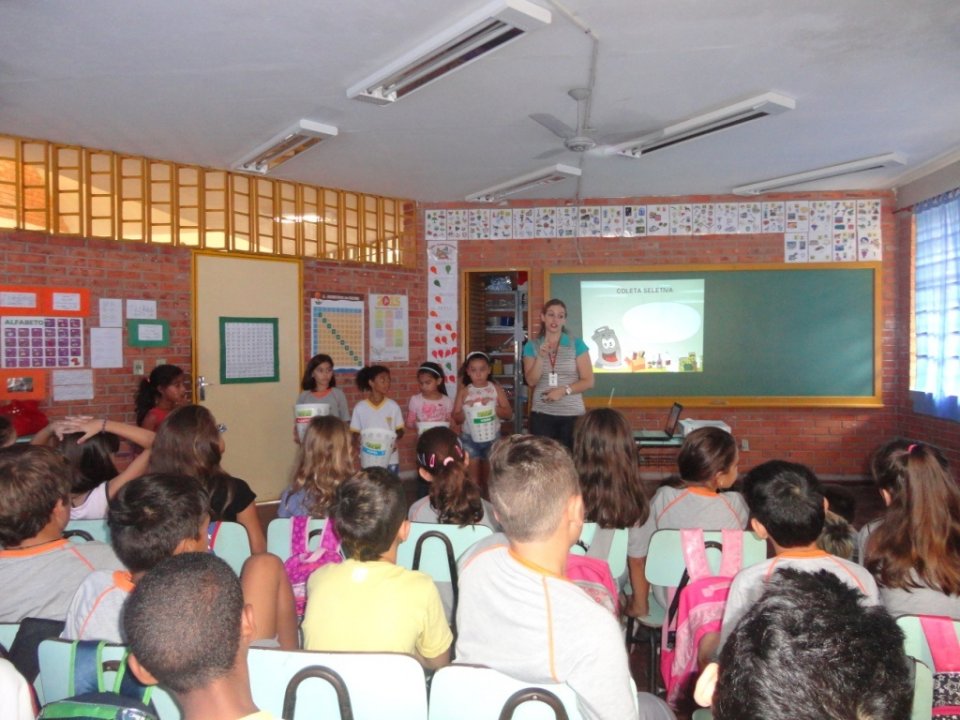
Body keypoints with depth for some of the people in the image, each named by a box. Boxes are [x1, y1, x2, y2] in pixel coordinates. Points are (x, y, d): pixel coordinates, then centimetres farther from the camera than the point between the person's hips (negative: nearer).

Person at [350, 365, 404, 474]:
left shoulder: (393, 406, -2)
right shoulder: (360, 408, -4)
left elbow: (400, 431, 6)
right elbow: (355, 433, 2)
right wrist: (362, 442, -19)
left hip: (390, 459, 1)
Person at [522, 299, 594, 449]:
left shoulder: (577, 345, 2)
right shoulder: (532, 347, 8)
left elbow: (588, 381, -1)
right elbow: (531, 381, -1)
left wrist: (563, 391, -13)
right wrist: (541, 357, -13)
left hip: (572, 415, -1)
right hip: (542, 415, 1)